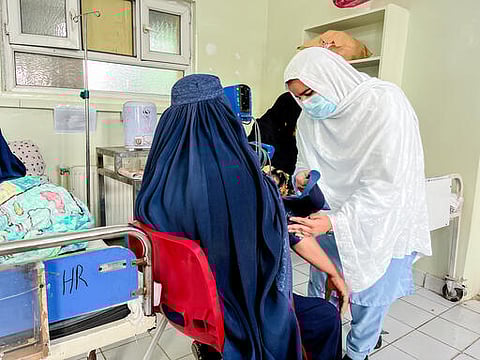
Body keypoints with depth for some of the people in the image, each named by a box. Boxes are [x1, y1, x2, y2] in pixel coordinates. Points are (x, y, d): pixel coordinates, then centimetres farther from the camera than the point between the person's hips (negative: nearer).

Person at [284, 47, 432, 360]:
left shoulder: (385, 103, -25)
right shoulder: (310, 116, -5)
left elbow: (387, 185, -29)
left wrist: (336, 222, -37)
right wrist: (302, 175, -16)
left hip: (378, 223, -5)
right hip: (331, 218, 6)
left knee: (368, 296, 11)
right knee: (320, 288, 18)